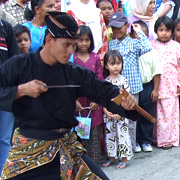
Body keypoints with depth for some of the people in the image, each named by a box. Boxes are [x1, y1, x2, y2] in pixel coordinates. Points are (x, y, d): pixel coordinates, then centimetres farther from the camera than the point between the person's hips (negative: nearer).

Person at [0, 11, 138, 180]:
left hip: (66, 146, 3)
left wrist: (123, 99, -25)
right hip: (28, 148, -2)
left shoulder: (75, 73, -1)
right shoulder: (18, 65, -8)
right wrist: (21, 90, -20)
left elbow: (103, 90, -6)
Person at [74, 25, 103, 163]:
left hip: (94, 101, 2)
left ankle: (94, 160, 14)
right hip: (78, 102, -2)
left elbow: (100, 80, 6)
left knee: (94, 131, 4)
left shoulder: (95, 57, 6)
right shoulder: (71, 58, -1)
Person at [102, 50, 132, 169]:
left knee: (122, 134, -1)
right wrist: (106, 111, -8)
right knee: (109, 135, 11)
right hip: (108, 114, 4)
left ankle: (124, 159, 10)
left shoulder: (123, 81, -6)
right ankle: (111, 157, 23)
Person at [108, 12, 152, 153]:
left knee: (131, 117, 8)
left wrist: (139, 32, -11)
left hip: (132, 86, -2)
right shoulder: (110, 45, 7)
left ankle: (132, 144, 21)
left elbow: (148, 48, -20)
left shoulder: (134, 43, -1)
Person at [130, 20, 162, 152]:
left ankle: (146, 141, 22)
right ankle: (135, 141, 22)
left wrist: (155, 89, -2)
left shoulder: (151, 52, -1)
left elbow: (156, 72, 2)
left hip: (147, 87, 1)